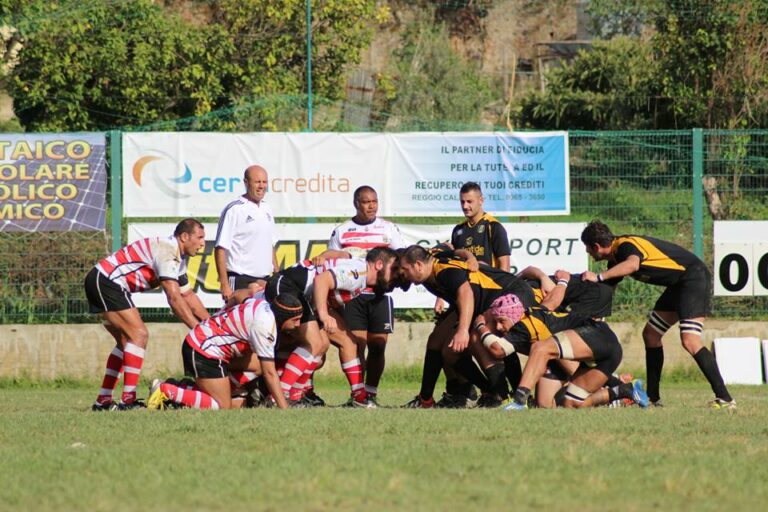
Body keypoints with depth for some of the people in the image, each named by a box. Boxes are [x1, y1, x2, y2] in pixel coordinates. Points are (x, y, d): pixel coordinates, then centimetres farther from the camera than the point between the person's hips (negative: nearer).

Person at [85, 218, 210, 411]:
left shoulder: (178, 257, 15)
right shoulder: (167, 250, -18)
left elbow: (188, 295, 23)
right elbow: (174, 298, -23)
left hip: (101, 282, 11)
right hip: (105, 281, -11)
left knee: (125, 342, 15)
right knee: (139, 335, -15)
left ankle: (103, 400, 15)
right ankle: (128, 400, -19)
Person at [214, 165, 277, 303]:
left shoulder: (266, 209, 14)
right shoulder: (234, 210, -9)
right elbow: (220, 249, -12)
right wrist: (224, 285, -18)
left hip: (264, 280, 7)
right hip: (240, 280, -7)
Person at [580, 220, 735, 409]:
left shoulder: (625, 245, -18)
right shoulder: (616, 257, 13)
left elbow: (633, 264, -42)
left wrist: (598, 277, -40)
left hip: (694, 277, -11)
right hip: (678, 285, 11)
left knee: (690, 341, -22)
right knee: (650, 334, 14)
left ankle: (724, 398, -24)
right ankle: (653, 397, 21)